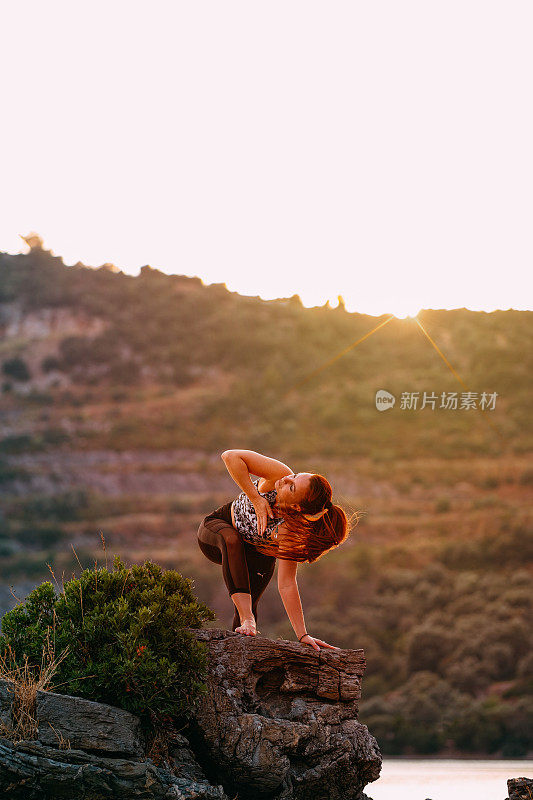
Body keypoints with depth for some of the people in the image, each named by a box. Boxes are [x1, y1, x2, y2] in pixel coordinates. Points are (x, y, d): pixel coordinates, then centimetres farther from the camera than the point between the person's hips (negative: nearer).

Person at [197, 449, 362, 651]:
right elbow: (230, 456, -35)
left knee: (247, 605, -20)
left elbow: (286, 584, -32)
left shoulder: (288, 532, -35)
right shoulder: (280, 474, -33)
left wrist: (302, 635, -38)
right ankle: (247, 619, -37)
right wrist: (257, 500, -36)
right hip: (216, 530, 0)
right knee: (231, 540, -35)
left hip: (256, 554, 0)